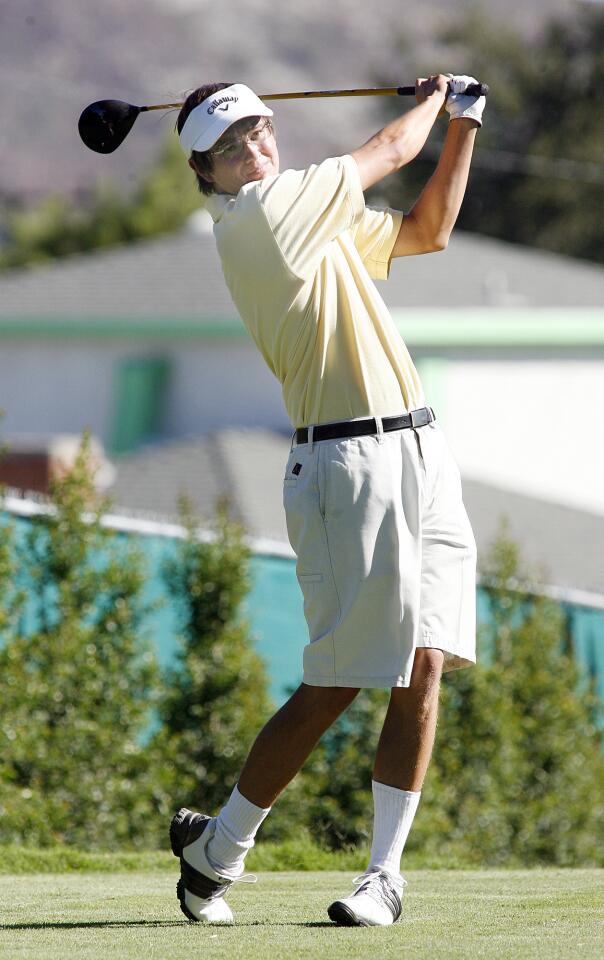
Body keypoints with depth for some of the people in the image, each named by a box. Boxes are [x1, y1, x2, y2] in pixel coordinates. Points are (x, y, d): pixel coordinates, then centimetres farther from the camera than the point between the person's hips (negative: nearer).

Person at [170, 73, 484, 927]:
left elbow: (427, 230, 29)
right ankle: (216, 848, 11)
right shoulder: (257, 214, -9)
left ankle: (386, 872, 5)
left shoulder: (319, 218, 18)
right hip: (348, 464, -8)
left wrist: (463, 127, 21)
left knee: (425, 668, 0)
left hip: (420, 456, 8)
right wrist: (433, 100, 19)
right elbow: (391, 150, -1)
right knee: (333, 686, -6)